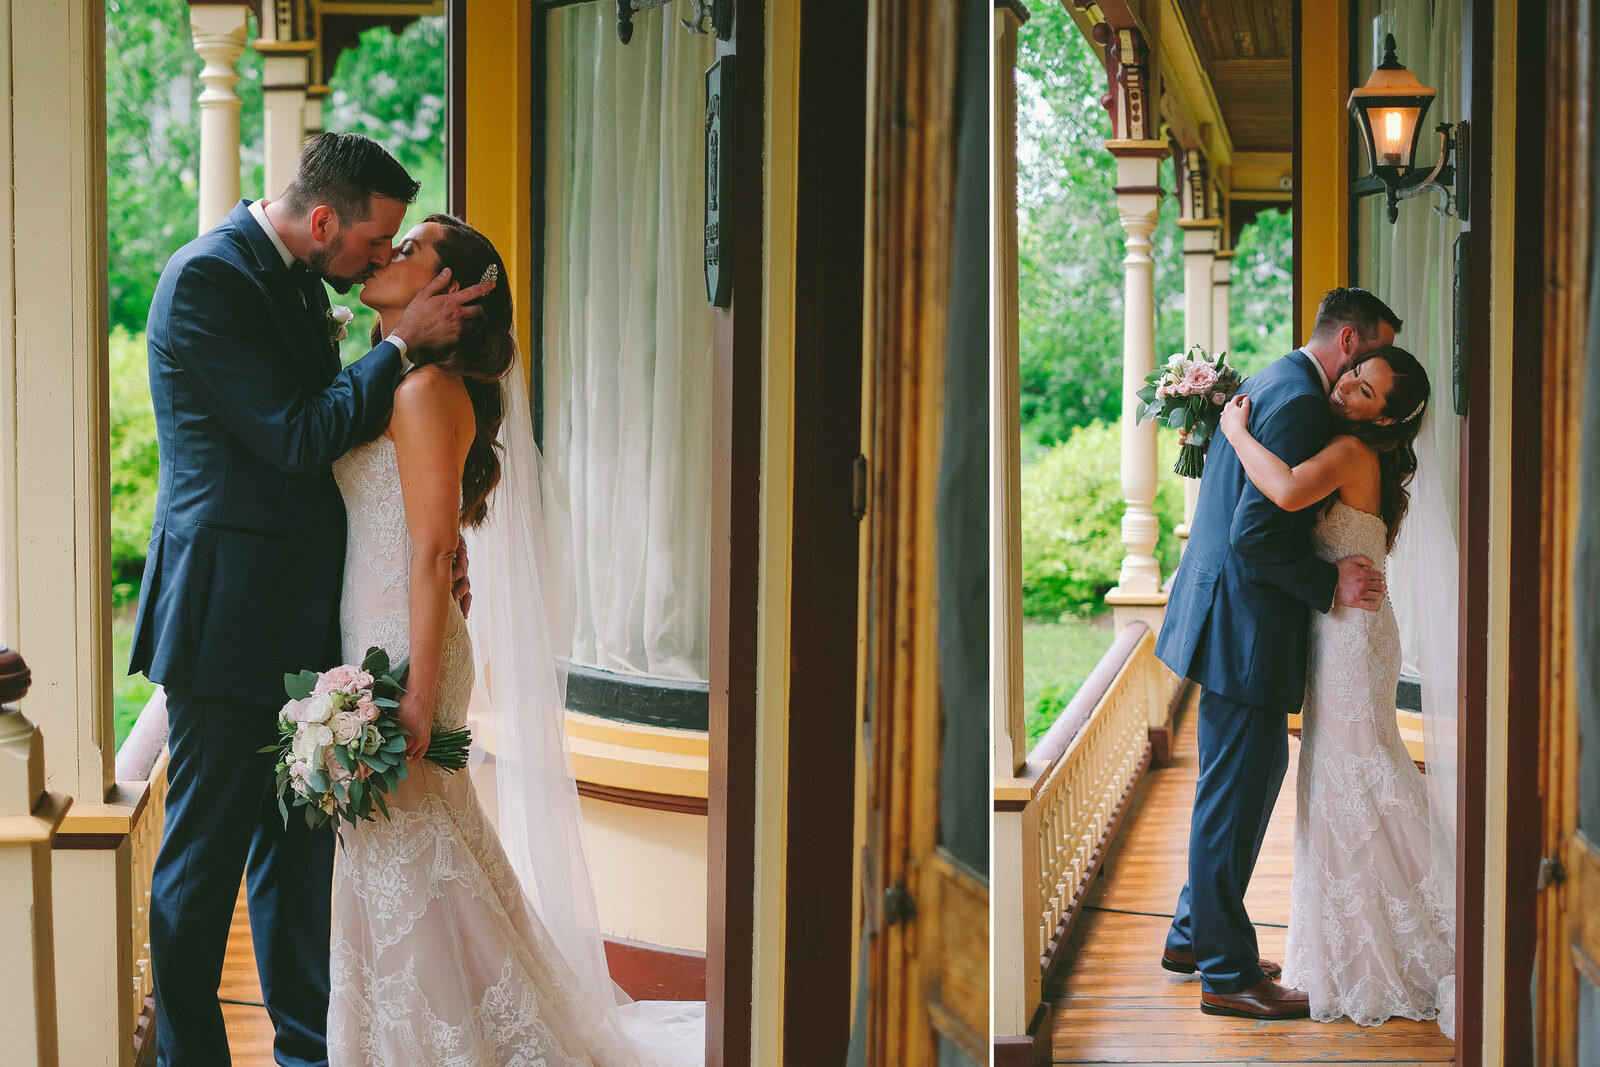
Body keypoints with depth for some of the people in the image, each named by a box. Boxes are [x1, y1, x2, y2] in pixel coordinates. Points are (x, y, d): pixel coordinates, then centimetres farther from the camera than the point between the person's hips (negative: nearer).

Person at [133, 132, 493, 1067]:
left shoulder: (297, 278, 13)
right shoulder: (210, 277, -15)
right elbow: (299, 438, -20)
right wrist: (402, 345, -14)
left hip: (299, 617, 9)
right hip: (229, 613, -9)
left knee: (300, 844, 15)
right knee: (205, 851, 0)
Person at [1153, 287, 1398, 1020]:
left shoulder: (1268, 385, 15)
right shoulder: (1300, 403, -19)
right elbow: (1254, 533, -25)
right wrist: (1329, 584, -18)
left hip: (1225, 615, 11)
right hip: (1246, 625, -11)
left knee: (1260, 769, 21)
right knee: (1236, 794, -3)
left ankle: (1195, 934, 32)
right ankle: (1225, 973, 6)